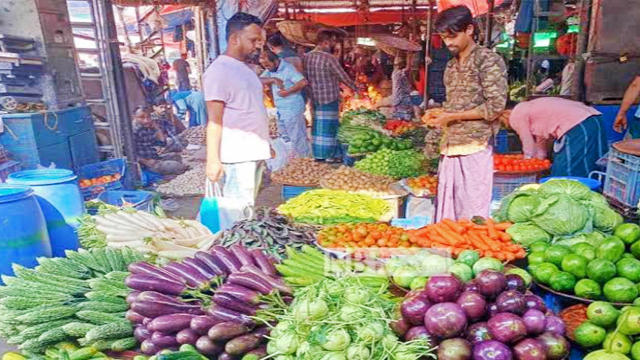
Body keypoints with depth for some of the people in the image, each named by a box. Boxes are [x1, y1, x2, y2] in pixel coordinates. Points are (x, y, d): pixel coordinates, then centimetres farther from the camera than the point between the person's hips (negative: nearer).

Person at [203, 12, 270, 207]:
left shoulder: (245, 68, 18)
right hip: (237, 154, -9)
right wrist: (213, 159, -18)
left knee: (248, 207, 13)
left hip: (255, 151, 9)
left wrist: (265, 146, 21)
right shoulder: (219, 69, -9)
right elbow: (214, 120, -13)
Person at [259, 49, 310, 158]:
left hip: (292, 109, -8)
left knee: (297, 138, -2)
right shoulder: (270, 70, 9)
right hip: (280, 110, 9)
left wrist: (287, 92, -19)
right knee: (286, 139, 15)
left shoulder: (287, 69, -14)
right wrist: (274, 79, -17)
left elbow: (303, 82, -24)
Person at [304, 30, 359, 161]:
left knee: (317, 126, 13)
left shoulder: (306, 57, 4)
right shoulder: (329, 58, -16)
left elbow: (306, 77, 11)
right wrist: (356, 88, 2)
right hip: (329, 98, -7)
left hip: (314, 98, 7)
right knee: (329, 126, 2)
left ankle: (318, 154, 20)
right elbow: (343, 77, -10)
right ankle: (329, 155, 9)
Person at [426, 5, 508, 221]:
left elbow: (495, 107, -12)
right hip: (450, 147, 7)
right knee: (447, 213, 10)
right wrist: (440, 115, 6)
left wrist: (452, 116, -11)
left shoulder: (489, 61, -6)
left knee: (473, 215, -2)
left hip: (475, 147, -7)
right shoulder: (451, 66, 16)